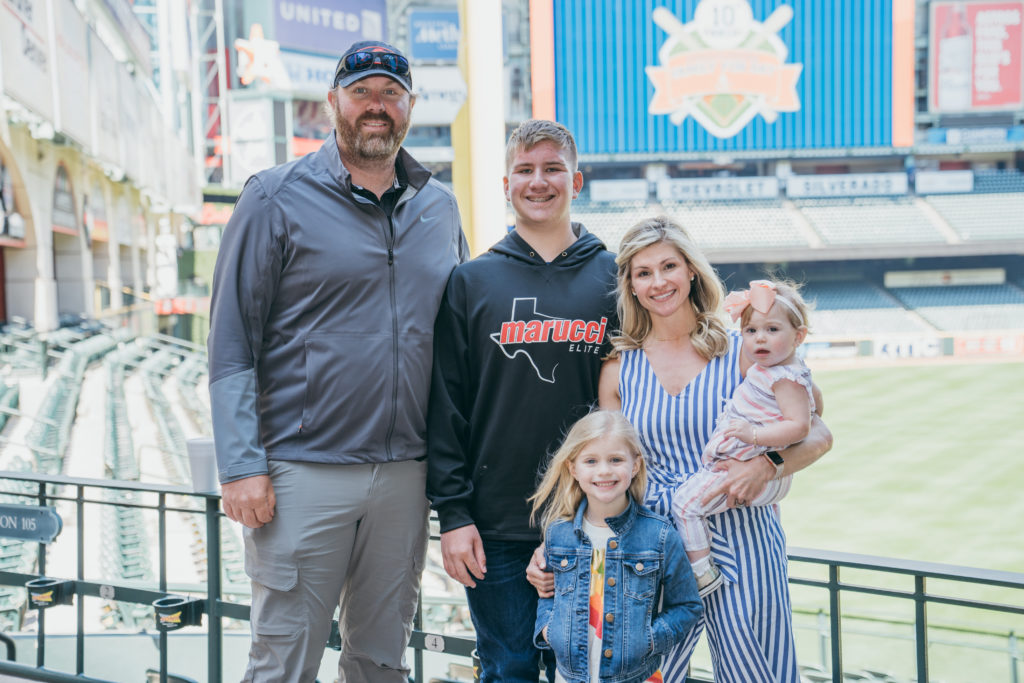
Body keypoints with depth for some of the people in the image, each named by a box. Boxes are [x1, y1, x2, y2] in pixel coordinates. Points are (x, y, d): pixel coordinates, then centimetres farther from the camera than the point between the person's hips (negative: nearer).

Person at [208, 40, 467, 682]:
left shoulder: (440, 208, 10)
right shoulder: (277, 197, -3)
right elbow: (232, 345, -5)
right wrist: (242, 466, -13)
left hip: (405, 476, 4)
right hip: (303, 473, -4)